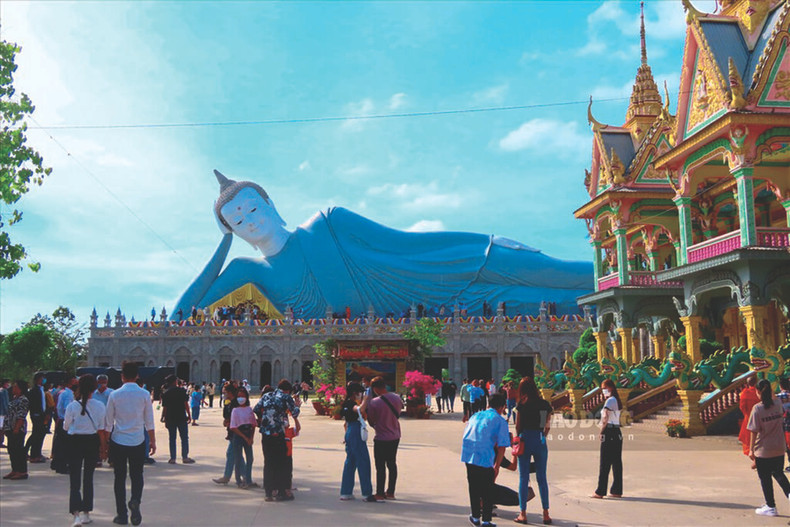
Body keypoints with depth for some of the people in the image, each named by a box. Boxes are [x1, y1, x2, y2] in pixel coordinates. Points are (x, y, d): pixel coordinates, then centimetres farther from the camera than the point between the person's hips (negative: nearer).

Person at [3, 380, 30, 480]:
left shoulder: (23, 400, -15)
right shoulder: (14, 398, 14)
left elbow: (21, 417, -20)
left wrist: (16, 429, -23)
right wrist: (6, 428, 18)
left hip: (18, 430, -10)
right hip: (11, 429, 10)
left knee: (18, 450, -5)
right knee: (11, 450, 13)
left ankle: (22, 472, 0)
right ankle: (15, 470, 21)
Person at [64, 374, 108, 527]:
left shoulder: (72, 406, -11)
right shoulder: (99, 406, -8)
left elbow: (66, 427, 1)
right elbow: (102, 428, -2)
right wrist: (103, 444, 11)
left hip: (75, 441, -2)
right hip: (92, 442, 2)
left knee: (75, 478, 0)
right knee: (88, 477, 15)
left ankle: (76, 513, -16)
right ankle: (86, 513, 21)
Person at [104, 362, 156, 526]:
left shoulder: (115, 395, -4)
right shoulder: (144, 394, -4)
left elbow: (108, 422, 0)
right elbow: (149, 421, -1)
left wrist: (104, 444, 9)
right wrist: (153, 441, 9)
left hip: (118, 441, 0)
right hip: (138, 442, 0)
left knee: (120, 478, 10)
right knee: (137, 475, 13)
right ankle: (135, 501, -13)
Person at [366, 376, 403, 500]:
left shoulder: (374, 402, -19)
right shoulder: (396, 398, -4)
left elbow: (371, 421, -9)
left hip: (381, 438, -5)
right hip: (395, 436, 5)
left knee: (380, 467, 5)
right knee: (392, 464, 15)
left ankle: (380, 493, 11)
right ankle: (390, 492, 21)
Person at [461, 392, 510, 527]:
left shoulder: (475, 415, 20)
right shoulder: (500, 421, 4)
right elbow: (502, 446, -4)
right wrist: (497, 466, 2)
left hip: (468, 455, 5)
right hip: (485, 458, -5)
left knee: (473, 487, 18)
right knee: (487, 490, 9)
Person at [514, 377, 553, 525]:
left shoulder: (522, 405, -6)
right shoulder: (545, 404, 3)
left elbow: (518, 425, -2)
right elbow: (547, 426, 6)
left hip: (525, 440, -3)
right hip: (540, 442, 3)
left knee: (523, 478, 5)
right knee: (542, 478, 11)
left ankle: (523, 514, 7)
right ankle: (546, 514, 12)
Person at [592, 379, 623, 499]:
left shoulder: (610, 401, -12)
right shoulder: (617, 401, 16)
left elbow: (605, 418, -21)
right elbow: (613, 417, 14)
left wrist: (602, 431, -12)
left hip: (609, 433, -9)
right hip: (618, 433, 9)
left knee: (604, 463, -5)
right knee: (617, 462, 9)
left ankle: (600, 492, -1)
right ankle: (617, 490, 13)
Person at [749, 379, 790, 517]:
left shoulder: (757, 408, -17)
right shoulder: (778, 404, -4)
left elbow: (754, 431, -14)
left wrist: (751, 450, -8)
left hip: (763, 450, -5)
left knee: (765, 478, 9)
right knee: (778, 473, 25)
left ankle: (770, 507, 17)